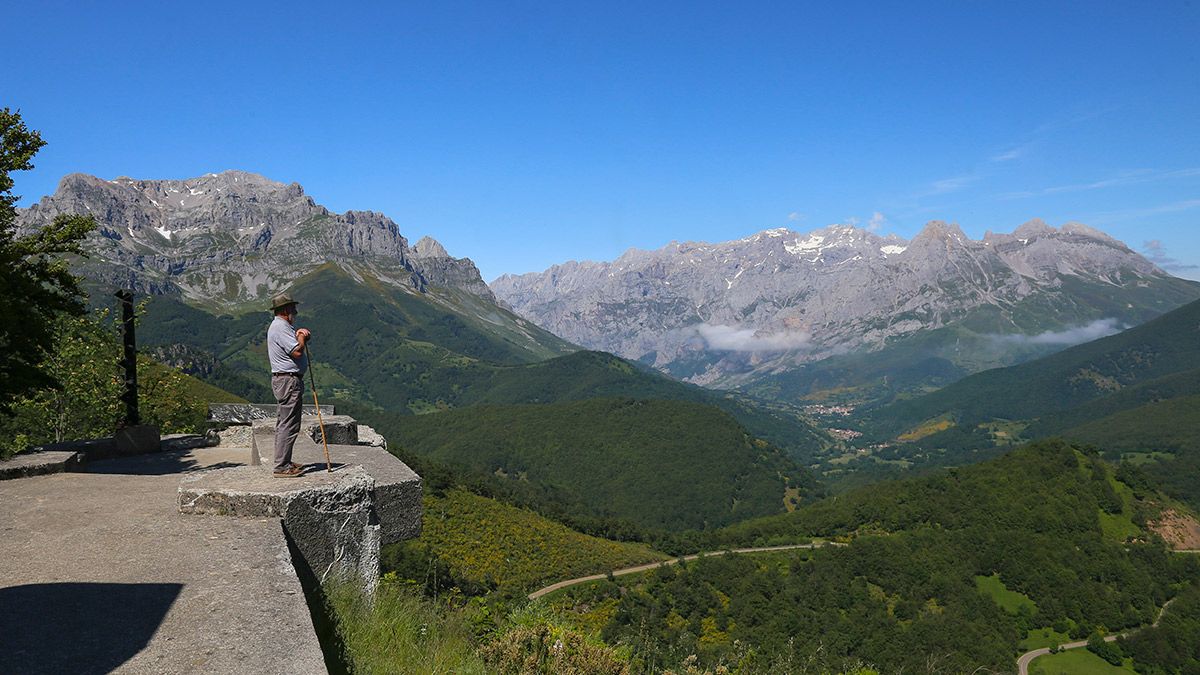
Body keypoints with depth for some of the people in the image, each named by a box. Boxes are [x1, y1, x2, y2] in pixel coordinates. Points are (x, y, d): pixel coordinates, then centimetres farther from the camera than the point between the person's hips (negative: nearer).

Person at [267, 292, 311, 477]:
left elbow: (295, 345, 23)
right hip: (289, 380, -11)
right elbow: (297, 352, -23)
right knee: (289, 424, -10)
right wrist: (302, 337, -5)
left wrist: (301, 334, 5)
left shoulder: (282, 326, 18)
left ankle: (284, 462, 22)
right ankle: (282, 466, -8)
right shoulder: (281, 327, -16)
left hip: (284, 379, 11)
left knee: (284, 423, 15)